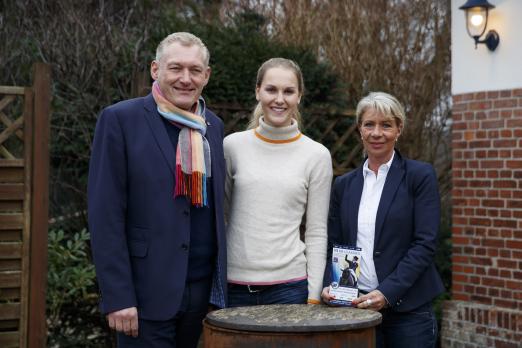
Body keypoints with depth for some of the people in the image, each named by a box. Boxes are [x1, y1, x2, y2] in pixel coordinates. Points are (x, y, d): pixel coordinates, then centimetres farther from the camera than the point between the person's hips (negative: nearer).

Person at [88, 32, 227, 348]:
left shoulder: (213, 125, 10)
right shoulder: (120, 119, -7)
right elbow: (105, 213, -10)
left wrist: (222, 282, 10)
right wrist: (117, 296, -15)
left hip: (205, 292, 5)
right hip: (147, 294, -5)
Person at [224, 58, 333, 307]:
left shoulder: (317, 155, 2)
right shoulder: (233, 145, 3)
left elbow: (317, 233, 4)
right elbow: (219, 216, 10)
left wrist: (314, 296, 0)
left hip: (289, 285, -1)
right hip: (233, 284, 1)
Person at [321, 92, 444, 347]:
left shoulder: (420, 176, -2)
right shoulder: (344, 184, 10)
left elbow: (425, 243, -9)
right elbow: (334, 246, 12)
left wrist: (386, 293, -17)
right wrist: (330, 285, -7)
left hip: (407, 309, -3)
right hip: (355, 306, 3)